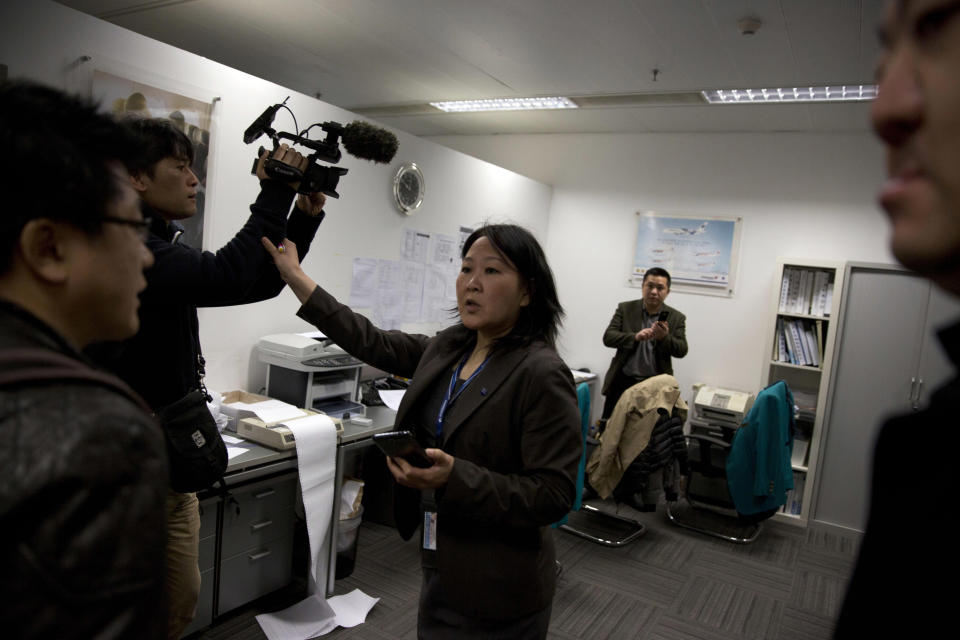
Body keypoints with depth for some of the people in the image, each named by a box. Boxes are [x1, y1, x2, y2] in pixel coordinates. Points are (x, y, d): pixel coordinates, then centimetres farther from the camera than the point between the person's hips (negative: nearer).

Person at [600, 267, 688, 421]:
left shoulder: (677, 318, 4)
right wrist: (635, 337, -23)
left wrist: (664, 337, -22)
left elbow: (681, 351, -2)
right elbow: (608, 337, -5)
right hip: (622, 382, 0)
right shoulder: (625, 309, 3)